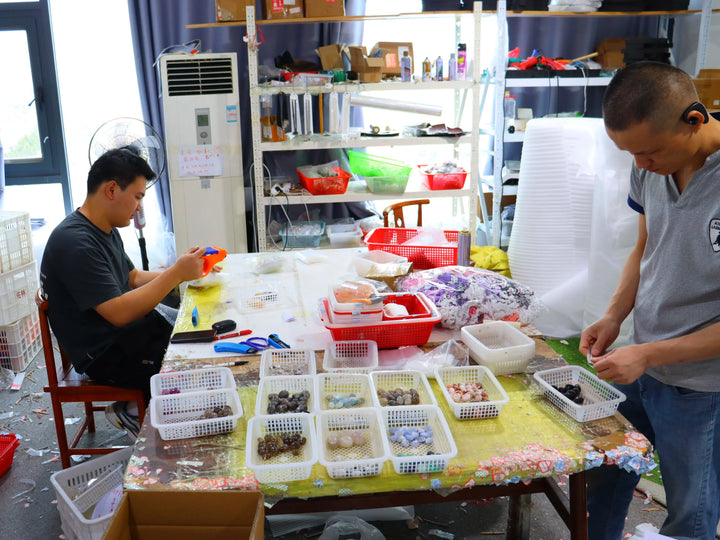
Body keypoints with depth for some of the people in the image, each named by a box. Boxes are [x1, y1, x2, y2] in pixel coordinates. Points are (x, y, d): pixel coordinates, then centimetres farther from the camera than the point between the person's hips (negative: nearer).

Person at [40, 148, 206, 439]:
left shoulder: (105, 230, 8)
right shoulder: (75, 242, -24)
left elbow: (134, 278, 17)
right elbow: (119, 312, -28)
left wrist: (184, 271, 2)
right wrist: (176, 273, -24)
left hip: (131, 331, 10)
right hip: (105, 354, -10)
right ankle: (130, 411, 7)